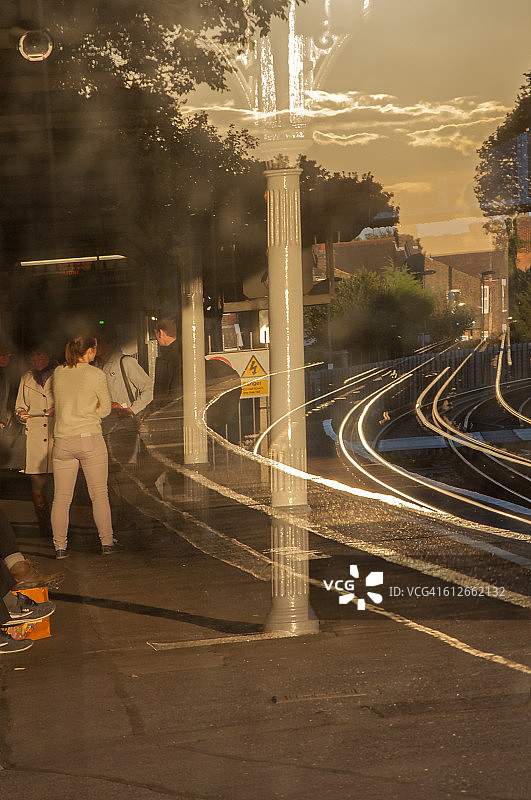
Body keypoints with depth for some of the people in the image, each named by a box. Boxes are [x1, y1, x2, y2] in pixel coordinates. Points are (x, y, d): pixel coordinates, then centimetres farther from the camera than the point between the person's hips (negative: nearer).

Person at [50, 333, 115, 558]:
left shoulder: (58, 373, 6)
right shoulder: (96, 375, -6)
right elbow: (105, 410, 1)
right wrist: (90, 409, 11)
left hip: (62, 441, 3)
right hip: (90, 439, -3)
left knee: (61, 497, 7)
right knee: (99, 494, 6)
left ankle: (59, 546, 6)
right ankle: (106, 542, 8)